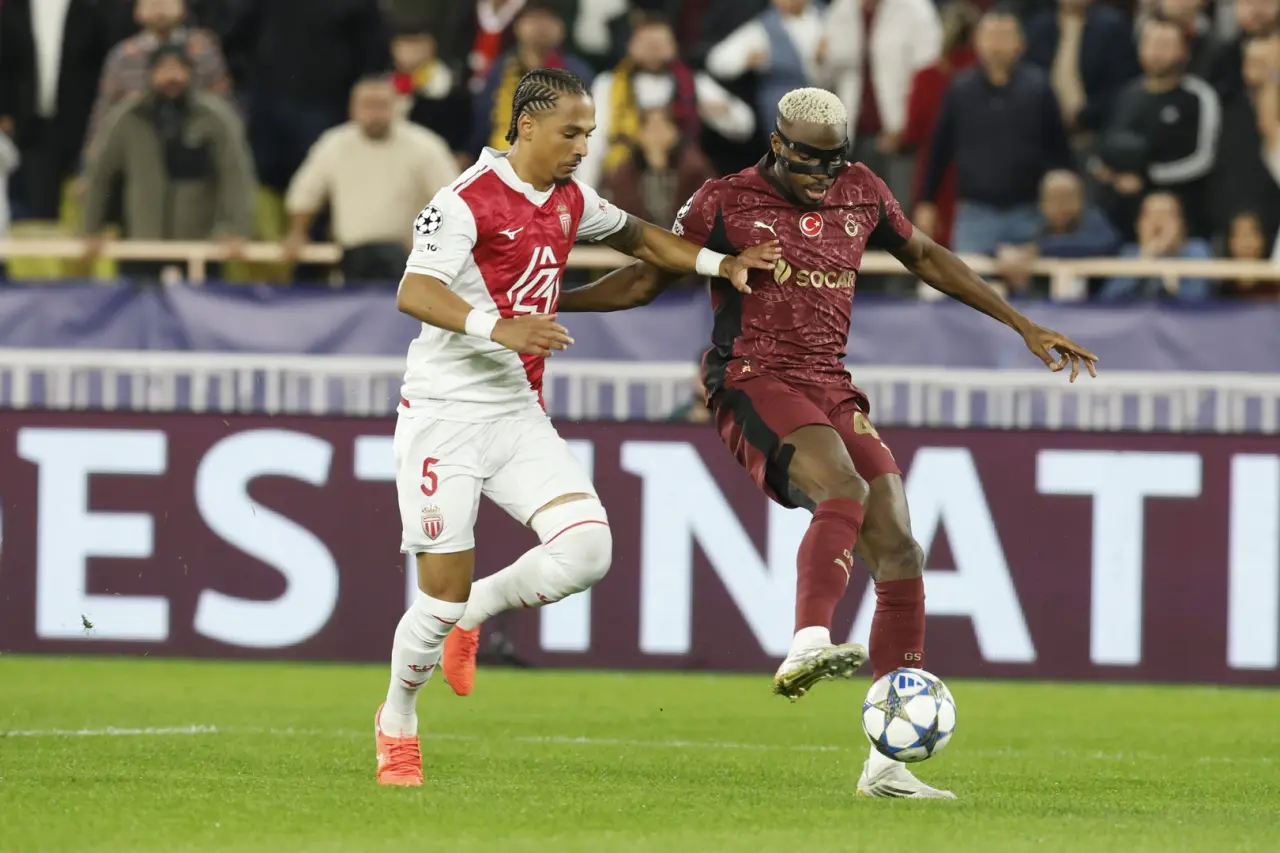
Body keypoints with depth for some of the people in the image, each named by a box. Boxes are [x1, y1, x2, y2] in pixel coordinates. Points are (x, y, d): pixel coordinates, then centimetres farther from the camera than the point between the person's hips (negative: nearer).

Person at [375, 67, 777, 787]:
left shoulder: (569, 201, 10)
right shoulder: (467, 202, -14)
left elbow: (635, 236, 30)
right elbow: (414, 294, -27)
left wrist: (717, 263, 18)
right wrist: (498, 326, -41)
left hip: (520, 415, 6)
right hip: (445, 412, -6)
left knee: (587, 549, -16)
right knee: (441, 597, -6)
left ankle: (474, 613, 11)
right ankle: (397, 726, 20)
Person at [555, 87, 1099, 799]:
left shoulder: (861, 192, 12)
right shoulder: (725, 203, 1)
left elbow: (925, 258, 26)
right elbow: (647, 280, 8)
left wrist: (1025, 327, 26)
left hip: (832, 392, 5)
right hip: (755, 385, -5)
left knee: (899, 553, -7)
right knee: (844, 491, -35)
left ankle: (888, 763, -4)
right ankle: (808, 648, -52)